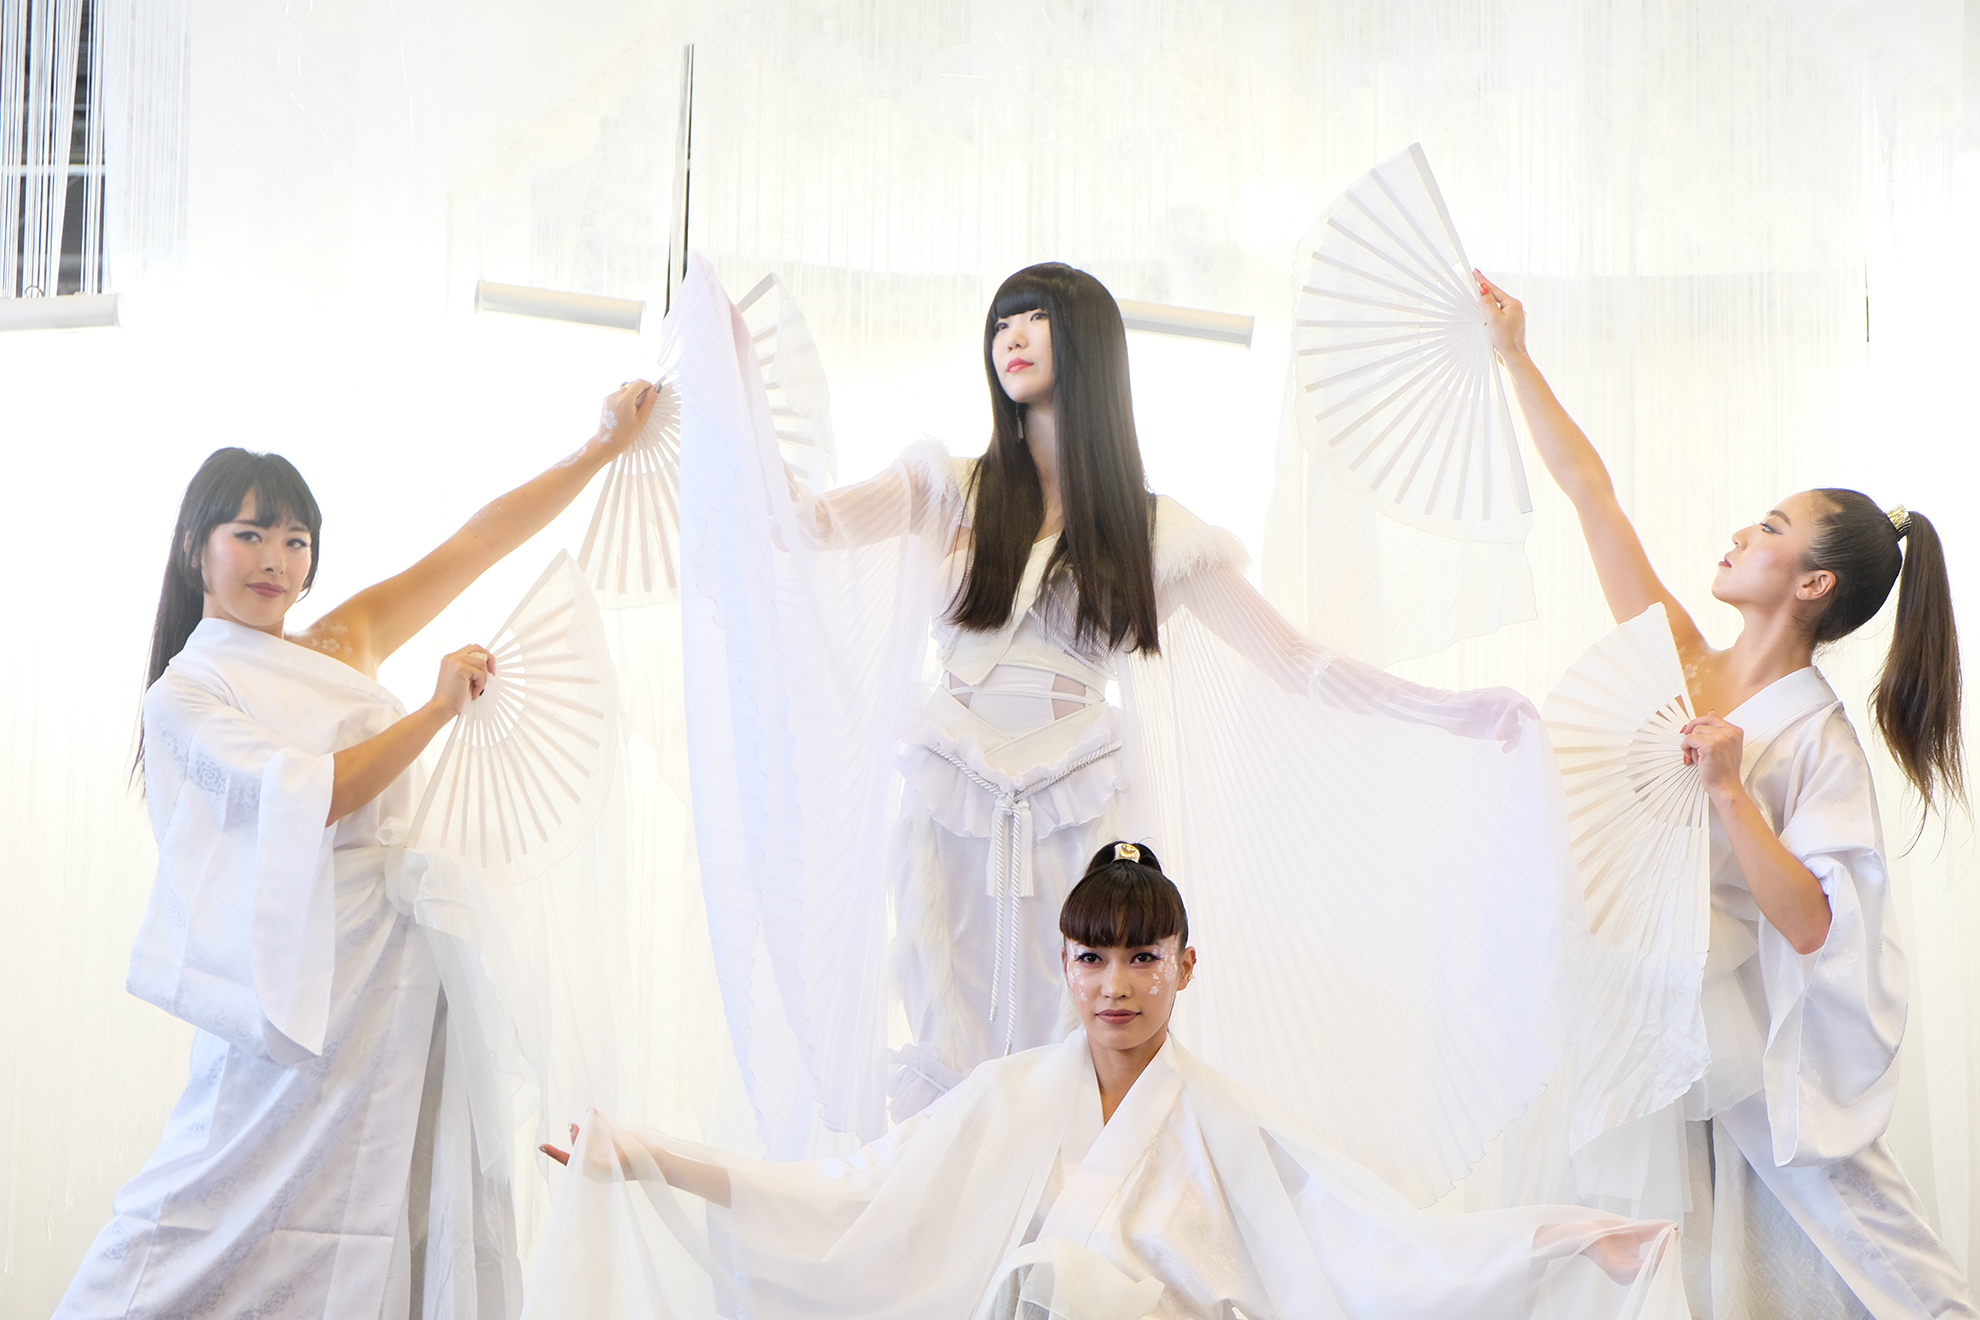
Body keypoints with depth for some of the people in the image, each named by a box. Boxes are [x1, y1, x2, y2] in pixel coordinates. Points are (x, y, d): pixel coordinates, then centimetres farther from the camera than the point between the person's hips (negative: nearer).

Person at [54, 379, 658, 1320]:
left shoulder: (343, 644, 15)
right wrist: (438, 709, -10)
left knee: (416, 1194, 4)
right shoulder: (184, 695, -1)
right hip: (315, 973, -6)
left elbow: (477, 542, 13)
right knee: (245, 1191, -5)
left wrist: (604, 446, 10)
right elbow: (313, 793, -14)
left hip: (419, 952, 6)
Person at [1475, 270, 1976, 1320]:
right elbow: (1590, 493, 5)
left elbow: (1809, 924, -20)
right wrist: (1515, 357, 7)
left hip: (1758, 1067, -5)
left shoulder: (1818, 739, -11)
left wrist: (1728, 791, -27)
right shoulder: (1683, 665, 3)